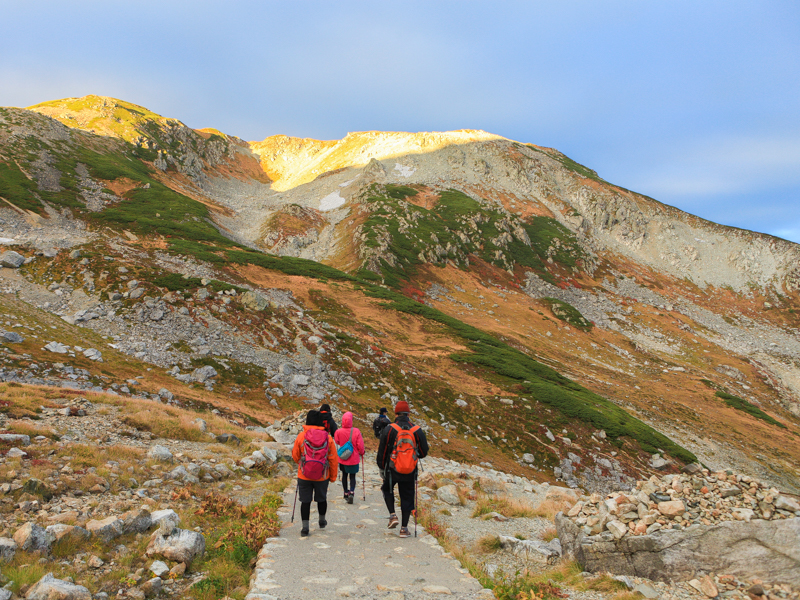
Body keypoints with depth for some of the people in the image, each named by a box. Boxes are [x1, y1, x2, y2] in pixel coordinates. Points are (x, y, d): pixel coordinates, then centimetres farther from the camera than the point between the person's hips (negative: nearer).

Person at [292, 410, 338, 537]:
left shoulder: (301, 436, -8)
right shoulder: (328, 438, -5)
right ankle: (322, 521, 38)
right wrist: (333, 476, 10)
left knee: (305, 501, 6)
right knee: (322, 499, 20)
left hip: (304, 475, -1)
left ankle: (305, 527, 4)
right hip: (322, 476, 2)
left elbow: (295, 456, 3)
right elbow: (333, 459, 0)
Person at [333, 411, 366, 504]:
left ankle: (346, 493, 27)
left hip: (342, 458, 2)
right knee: (352, 476, 8)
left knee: (344, 475, 19)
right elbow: (360, 445, -12)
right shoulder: (356, 431, -18)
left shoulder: (339, 431, -14)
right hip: (354, 459, -2)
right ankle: (351, 492, -12)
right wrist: (362, 452, 8)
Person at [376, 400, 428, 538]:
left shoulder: (389, 429, -8)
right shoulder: (417, 430, -3)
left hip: (392, 470, -1)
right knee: (407, 498, 11)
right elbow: (424, 452, 3)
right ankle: (404, 528, 10)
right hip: (410, 472, 1)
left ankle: (393, 515, 10)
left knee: (387, 489, 25)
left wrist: (381, 466, 13)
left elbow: (382, 451, -2)